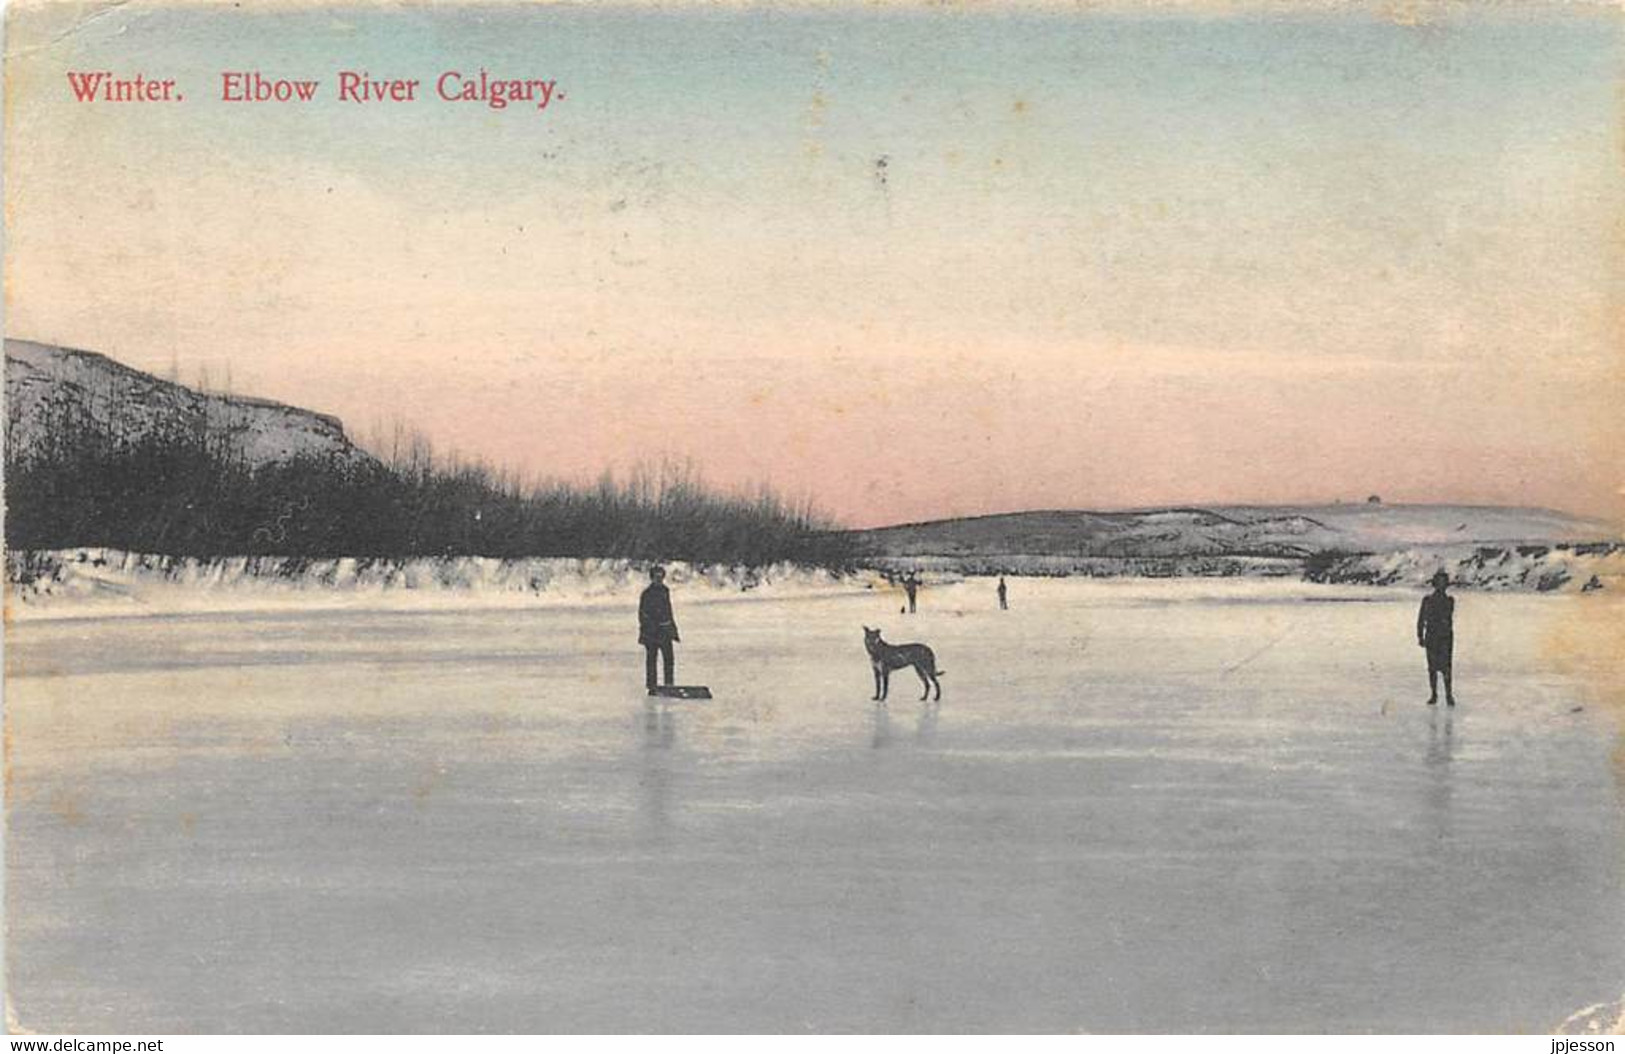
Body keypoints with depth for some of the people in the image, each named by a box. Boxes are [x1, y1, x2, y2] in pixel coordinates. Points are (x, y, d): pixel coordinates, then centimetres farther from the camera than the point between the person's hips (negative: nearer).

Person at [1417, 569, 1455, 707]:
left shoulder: (1450, 600, 5)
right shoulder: (1427, 600, 2)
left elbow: (1450, 619, 12)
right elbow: (1421, 620, 2)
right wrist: (1420, 637, -5)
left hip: (1446, 639, 0)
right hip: (1431, 638, 0)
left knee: (1446, 668, -9)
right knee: (1432, 668, 3)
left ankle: (1449, 696, -7)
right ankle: (1433, 695, 11)